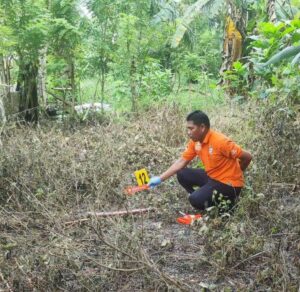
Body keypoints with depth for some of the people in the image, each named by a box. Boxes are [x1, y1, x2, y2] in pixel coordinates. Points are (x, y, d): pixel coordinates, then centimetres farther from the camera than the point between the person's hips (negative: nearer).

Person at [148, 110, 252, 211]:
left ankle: (225, 202, 1)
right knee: (182, 174, 1)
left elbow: (247, 157, -21)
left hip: (229, 184, -8)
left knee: (196, 200, -23)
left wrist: (234, 174, -3)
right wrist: (160, 178, -4)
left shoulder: (220, 141, -26)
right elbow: (182, 161, 3)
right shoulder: (195, 141, -2)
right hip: (211, 177, 8)